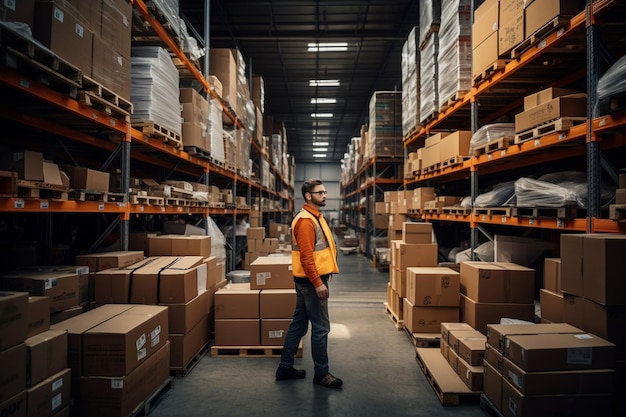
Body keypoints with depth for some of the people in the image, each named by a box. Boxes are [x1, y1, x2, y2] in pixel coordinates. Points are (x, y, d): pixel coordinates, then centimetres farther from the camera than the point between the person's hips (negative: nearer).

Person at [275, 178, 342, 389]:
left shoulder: (315, 217, 15)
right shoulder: (306, 221, -18)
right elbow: (306, 256, -23)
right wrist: (318, 283, -23)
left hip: (310, 279, 10)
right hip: (311, 281, -10)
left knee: (299, 324, 16)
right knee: (320, 328, 0)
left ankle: (285, 367, 26)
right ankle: (321, 373, 14)